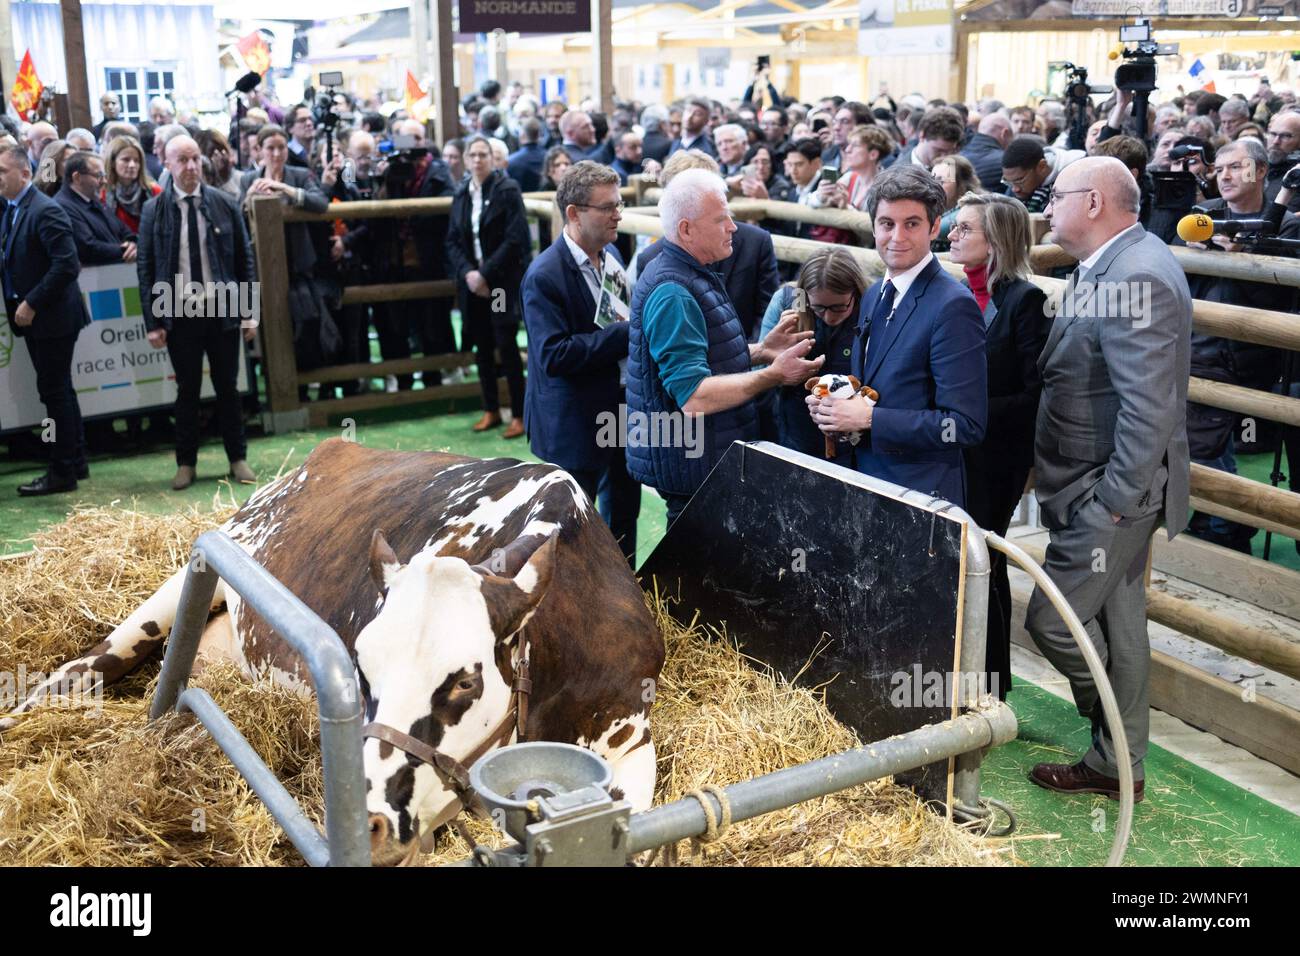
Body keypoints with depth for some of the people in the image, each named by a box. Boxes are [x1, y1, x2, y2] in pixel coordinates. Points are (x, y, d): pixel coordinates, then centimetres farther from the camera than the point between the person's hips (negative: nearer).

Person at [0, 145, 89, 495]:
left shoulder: (45, 211, -16)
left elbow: (67, 264, -22)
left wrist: (31, 303, -19)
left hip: (53, 318, -9)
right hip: (31, 317, 9)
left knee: (55, 391, -2)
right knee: (59, 390, 15)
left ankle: (63, 472, 7)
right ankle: (75, 463, 25)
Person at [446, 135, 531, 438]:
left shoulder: (507, 190, -6)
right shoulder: (462, 194, 10)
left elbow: (515, 239, -13)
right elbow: (452, 241, 8)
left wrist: (486, 273, -16)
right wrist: (467, 272, -9)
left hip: (502, 281, -5)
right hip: (472, 283, 5)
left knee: (506, 346, -6)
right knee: (482, 347, 9)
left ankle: (519, 414, 2)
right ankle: (491, 410, 20)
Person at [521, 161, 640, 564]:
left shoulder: (611, 255, 4)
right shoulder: (545, 275, -21)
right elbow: (553, 355, -27)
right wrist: (626, 334, -26)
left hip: (622, 412, 8)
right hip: (575, 423, -8)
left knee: (623, 515, 21)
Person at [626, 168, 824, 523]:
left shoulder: (688, 276, 12)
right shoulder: (672, 294, -22)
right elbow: (693, 396, -28)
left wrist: (760, 350, 7)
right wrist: (772, 375, -24)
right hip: (691, 465, -10)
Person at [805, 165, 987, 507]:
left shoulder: (953, 306, -17)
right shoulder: (873, 296, 9)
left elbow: (966, 425, -22)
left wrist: (868, 418, -21)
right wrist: (832, 407, -1)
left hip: (922, 495, -7)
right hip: (865, 485, 7)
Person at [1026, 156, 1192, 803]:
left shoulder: (1137, 276, -23)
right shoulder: (1110, 266, 10)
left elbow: (1151, 406, -28)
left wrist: (1116, 499, -23)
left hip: (1111, 492, -10)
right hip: (1102, 489, 10)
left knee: (1052, 619, -4)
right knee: (1116, 623, 17)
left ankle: (1118, 758, 19)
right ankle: (1118, 762, 31)